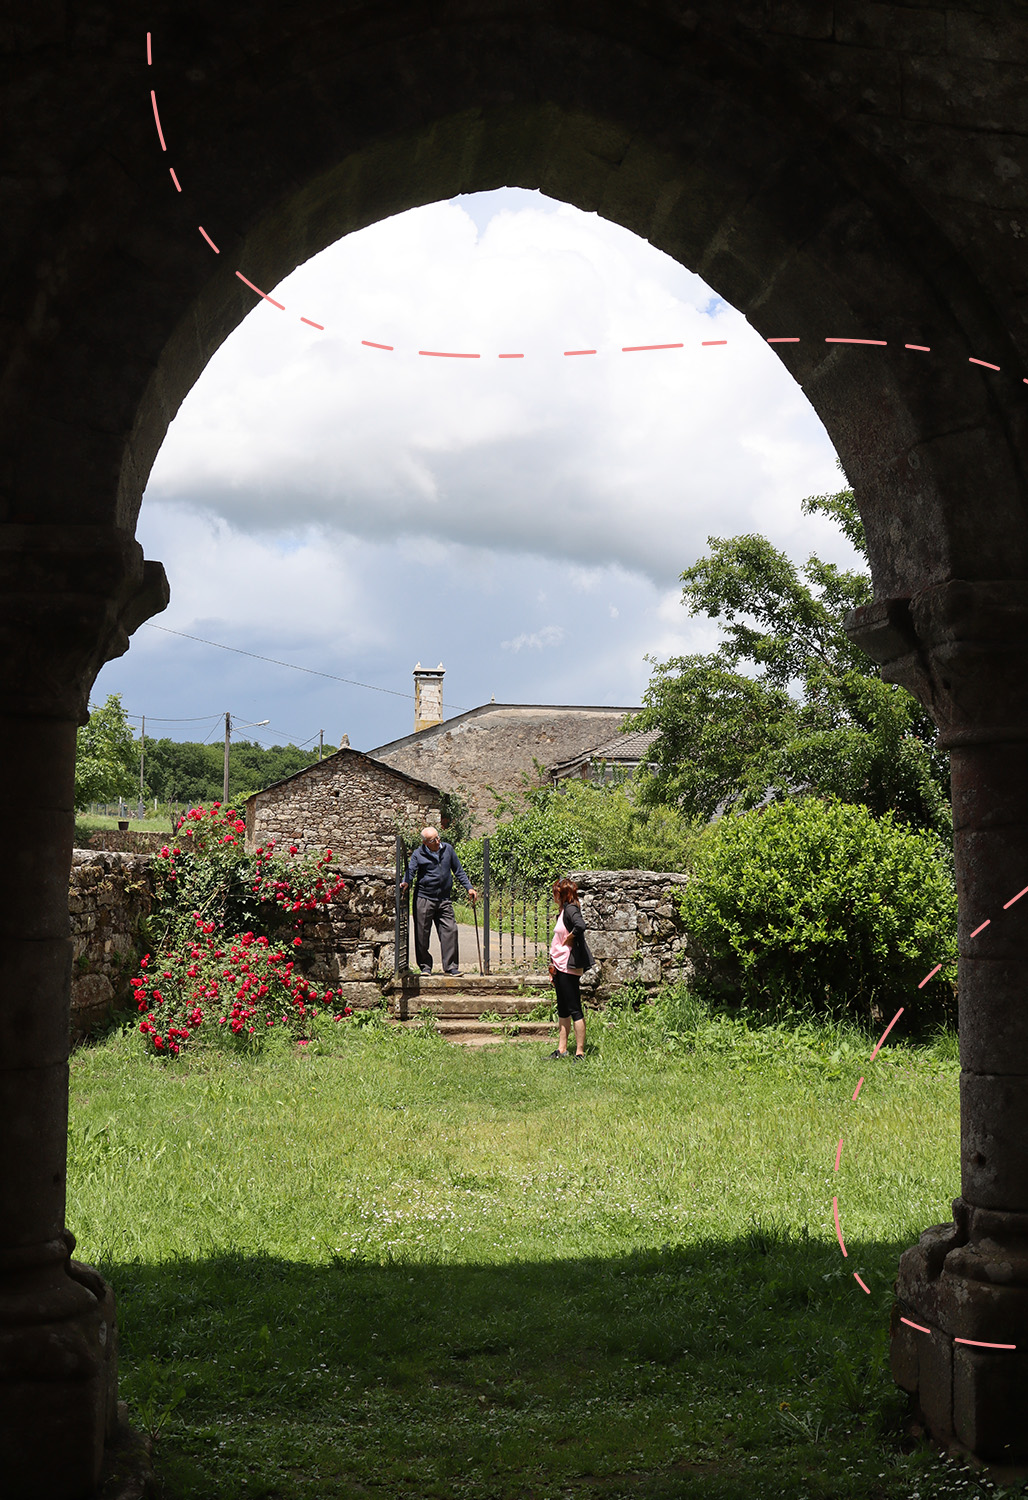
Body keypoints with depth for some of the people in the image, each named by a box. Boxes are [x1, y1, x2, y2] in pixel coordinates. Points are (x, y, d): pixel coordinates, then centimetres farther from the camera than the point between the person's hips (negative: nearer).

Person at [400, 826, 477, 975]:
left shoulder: (448, 849, 7)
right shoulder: (418, 854, -1)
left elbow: (458, 870, 15)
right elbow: (411, 871, -8)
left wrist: (469, 888, 9)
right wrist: (406, 883, -30)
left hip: (444, 900, 2)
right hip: (424, 899, -2)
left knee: (450, 930, -5)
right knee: (422, 934, 1)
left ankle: (450, 966, 1)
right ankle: (425, 966, 15)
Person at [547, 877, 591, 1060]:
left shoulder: (571, 909, -15)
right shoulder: (564, 911, 14)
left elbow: (580, 925, -36)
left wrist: (569, 939, -19)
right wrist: (553, 966, 18)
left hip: (570, 967, -10)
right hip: (560, 966, 10)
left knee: (574, 1010, -5)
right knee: (563, 1010, 15)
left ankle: (580, 1053, -2)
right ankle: (561, 1050, 23)